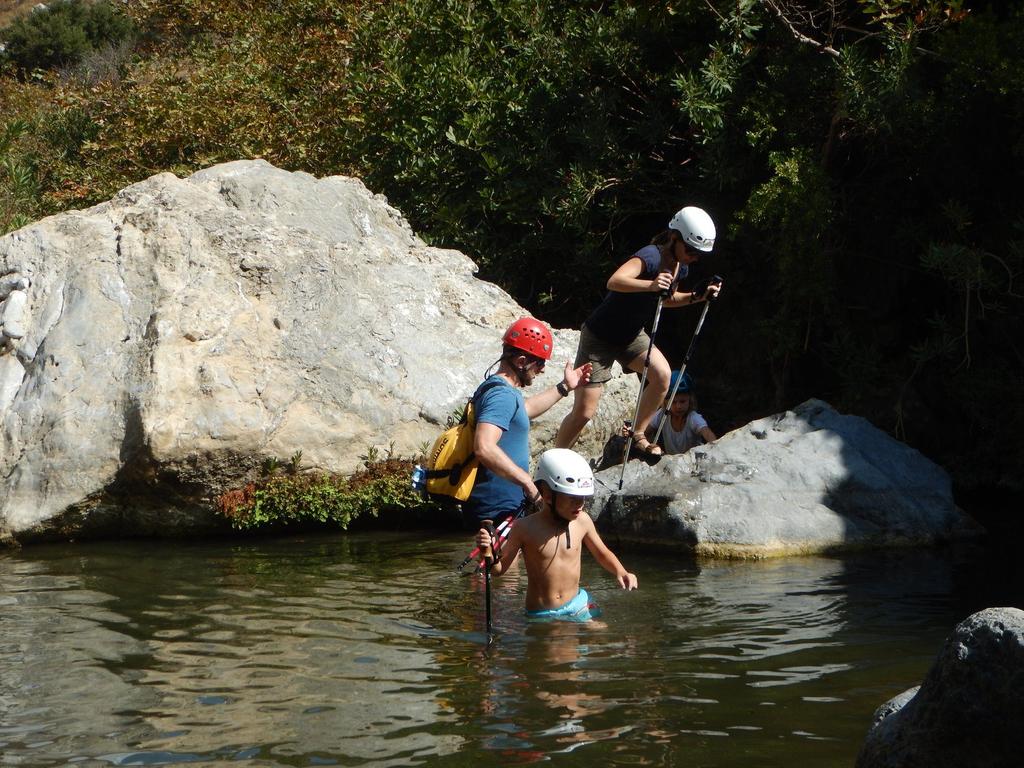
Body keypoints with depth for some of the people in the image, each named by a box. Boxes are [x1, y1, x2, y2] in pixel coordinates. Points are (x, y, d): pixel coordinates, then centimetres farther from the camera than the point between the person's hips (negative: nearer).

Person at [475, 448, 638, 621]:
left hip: (578, 606, 2)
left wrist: (620, 572, -2)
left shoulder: (582, 521, -2)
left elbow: (602, 554, 16)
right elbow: (499, 568, -1)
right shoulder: (525, 529, -11)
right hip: (541, 615, -2)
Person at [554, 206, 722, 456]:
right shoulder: (650, 257, -29)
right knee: (584, 412, -6)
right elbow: (614, 282, -47)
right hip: (600, 335, -7)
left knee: (662, 374, -20)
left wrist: (698, 296, 2)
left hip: (631, 336, 7)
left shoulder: (681, 267, -2)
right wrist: (650, 285, -63)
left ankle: (638, 435, -1)